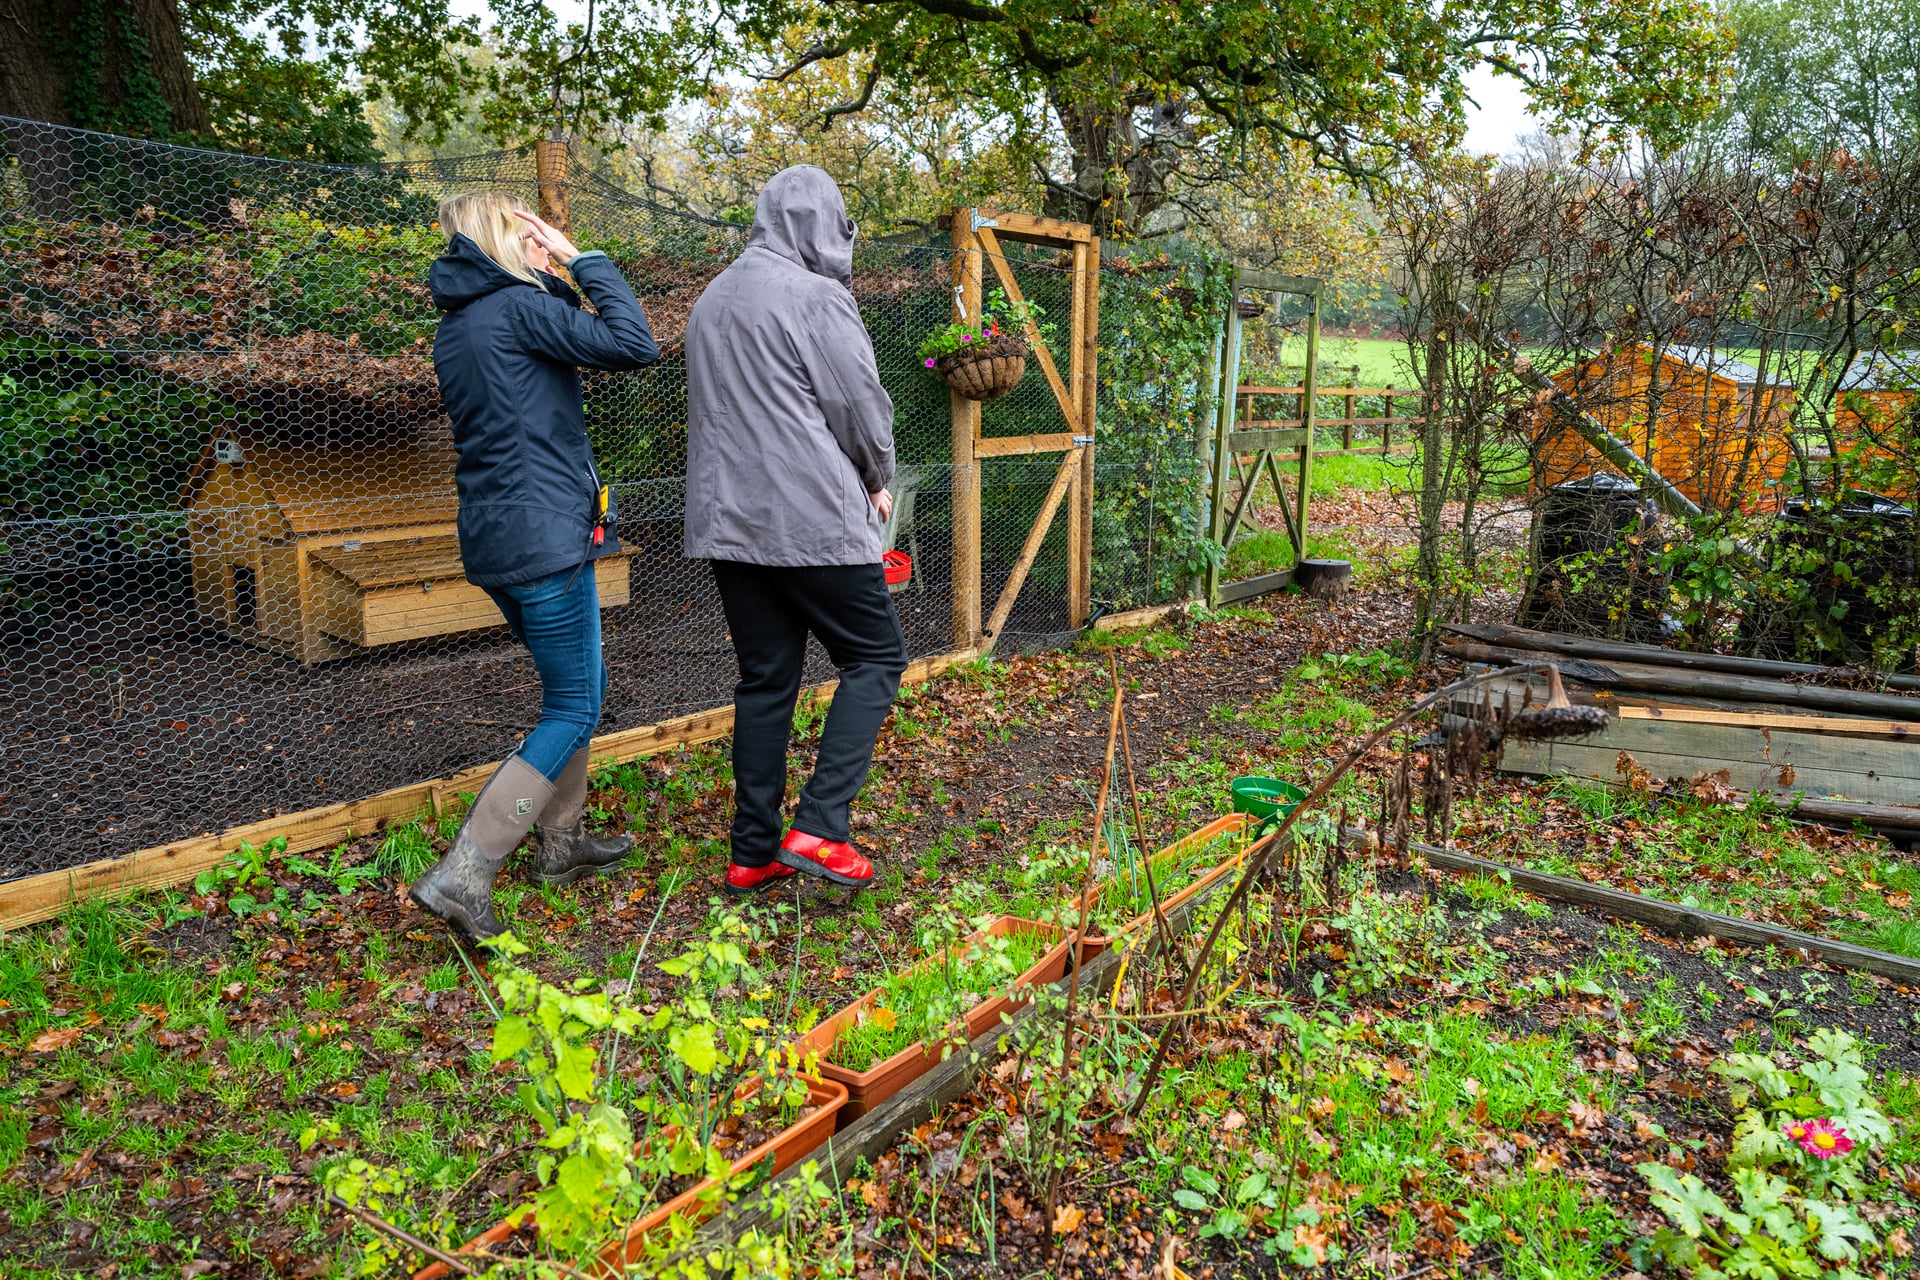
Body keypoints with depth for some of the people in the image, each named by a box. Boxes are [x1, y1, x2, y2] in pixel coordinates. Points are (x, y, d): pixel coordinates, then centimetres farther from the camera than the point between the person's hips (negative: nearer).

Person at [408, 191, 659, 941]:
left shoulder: (458, 324, 17)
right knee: (573, 709, -3)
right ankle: (463, 874, -7)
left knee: (577, 685, 21)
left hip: (494, 540, 9)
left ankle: (562, 842, 29)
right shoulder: (518, 306, -11)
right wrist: (585, 262, -5)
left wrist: (562, 279, 14)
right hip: (545, 539, -9)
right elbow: (634, 345, -16)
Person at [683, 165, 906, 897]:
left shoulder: (712, 300, 17)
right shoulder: (817, 297, -8)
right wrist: (877, 480, 11)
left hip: (728, 522, 8)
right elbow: (860, 405, -8)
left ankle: (754, 852, 15)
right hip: (814, 520, -7)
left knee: (765, 680, 12)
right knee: (875, 657, 5)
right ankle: (819, 827, -5)